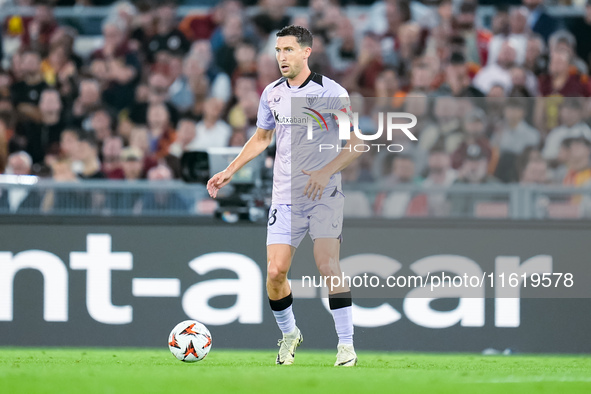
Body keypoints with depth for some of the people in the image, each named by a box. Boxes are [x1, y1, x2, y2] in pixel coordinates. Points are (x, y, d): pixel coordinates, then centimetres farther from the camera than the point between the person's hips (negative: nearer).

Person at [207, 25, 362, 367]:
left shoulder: (331, 92, -7)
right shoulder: (272, 93, 8)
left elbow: (357, 143, -7)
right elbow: (262, 137, 25)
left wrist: (326, 171, -21)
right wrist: (230, 171, 17)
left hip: (324, 194, -4)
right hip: (285, 196, 4)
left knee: (327, 265, -17)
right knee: (275, 272, -4)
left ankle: (347, 344, -8)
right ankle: (289, 333, 21)